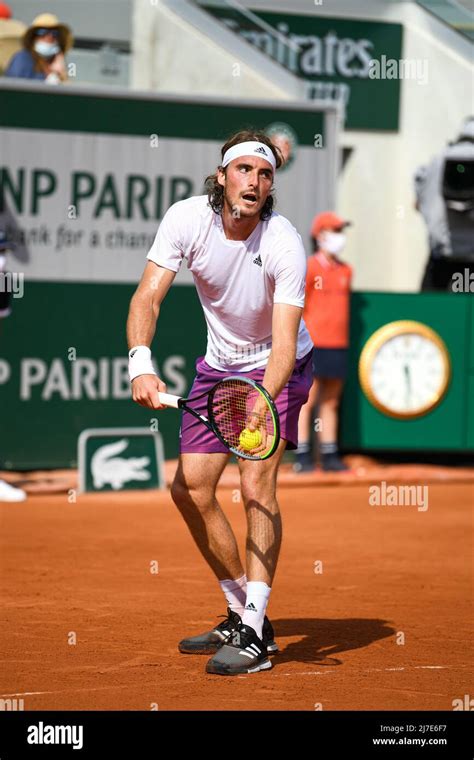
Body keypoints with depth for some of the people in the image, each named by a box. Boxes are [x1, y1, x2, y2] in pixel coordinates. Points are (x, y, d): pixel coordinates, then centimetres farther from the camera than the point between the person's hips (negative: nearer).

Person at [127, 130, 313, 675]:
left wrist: (262, 400, -50)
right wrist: (141, 363, -39)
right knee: (189, 488, 2)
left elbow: (284, 341, -32)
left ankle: (255, 635, -18)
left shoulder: (284, 245, -27)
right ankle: (241, 612, 19)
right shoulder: (186, 219, -17)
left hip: (276, 368, -5)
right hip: (218, 365, 5)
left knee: (256, 482, -20)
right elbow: (148, 296, -21)